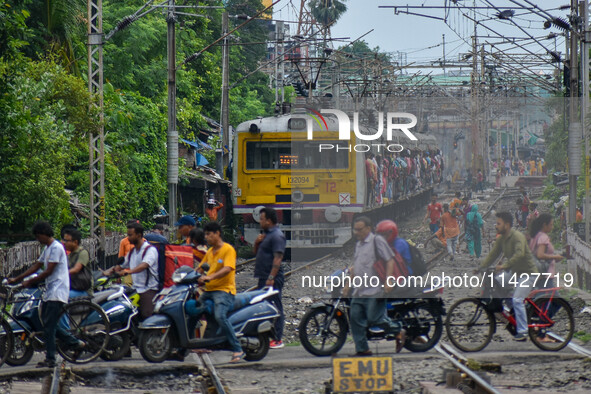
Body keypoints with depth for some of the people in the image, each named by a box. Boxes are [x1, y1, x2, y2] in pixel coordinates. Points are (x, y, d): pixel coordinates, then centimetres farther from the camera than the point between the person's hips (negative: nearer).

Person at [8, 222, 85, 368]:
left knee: (49, 326, -9)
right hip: (50, 292, 10)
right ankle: (74, 342, 15)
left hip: (57, 292, -10)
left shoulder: (56, 248, -13)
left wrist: (30, 282, -12)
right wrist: (16, 279, 17)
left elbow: (48, 271, -17)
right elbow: (36, 266, 21)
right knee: (47, 322, 9)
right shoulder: (47, 249, 18)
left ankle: (50, 360, -6)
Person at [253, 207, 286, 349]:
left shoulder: (277, 236, -14)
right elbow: (257, 253, 27)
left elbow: (278, 258, -21)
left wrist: (271, 278, -25)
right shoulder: (266, 234, 18)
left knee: (275, 308, -8)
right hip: (264, 278, 10)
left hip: (273, 280, -10)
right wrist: (257, 243, 6)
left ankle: (277, 339, -8)